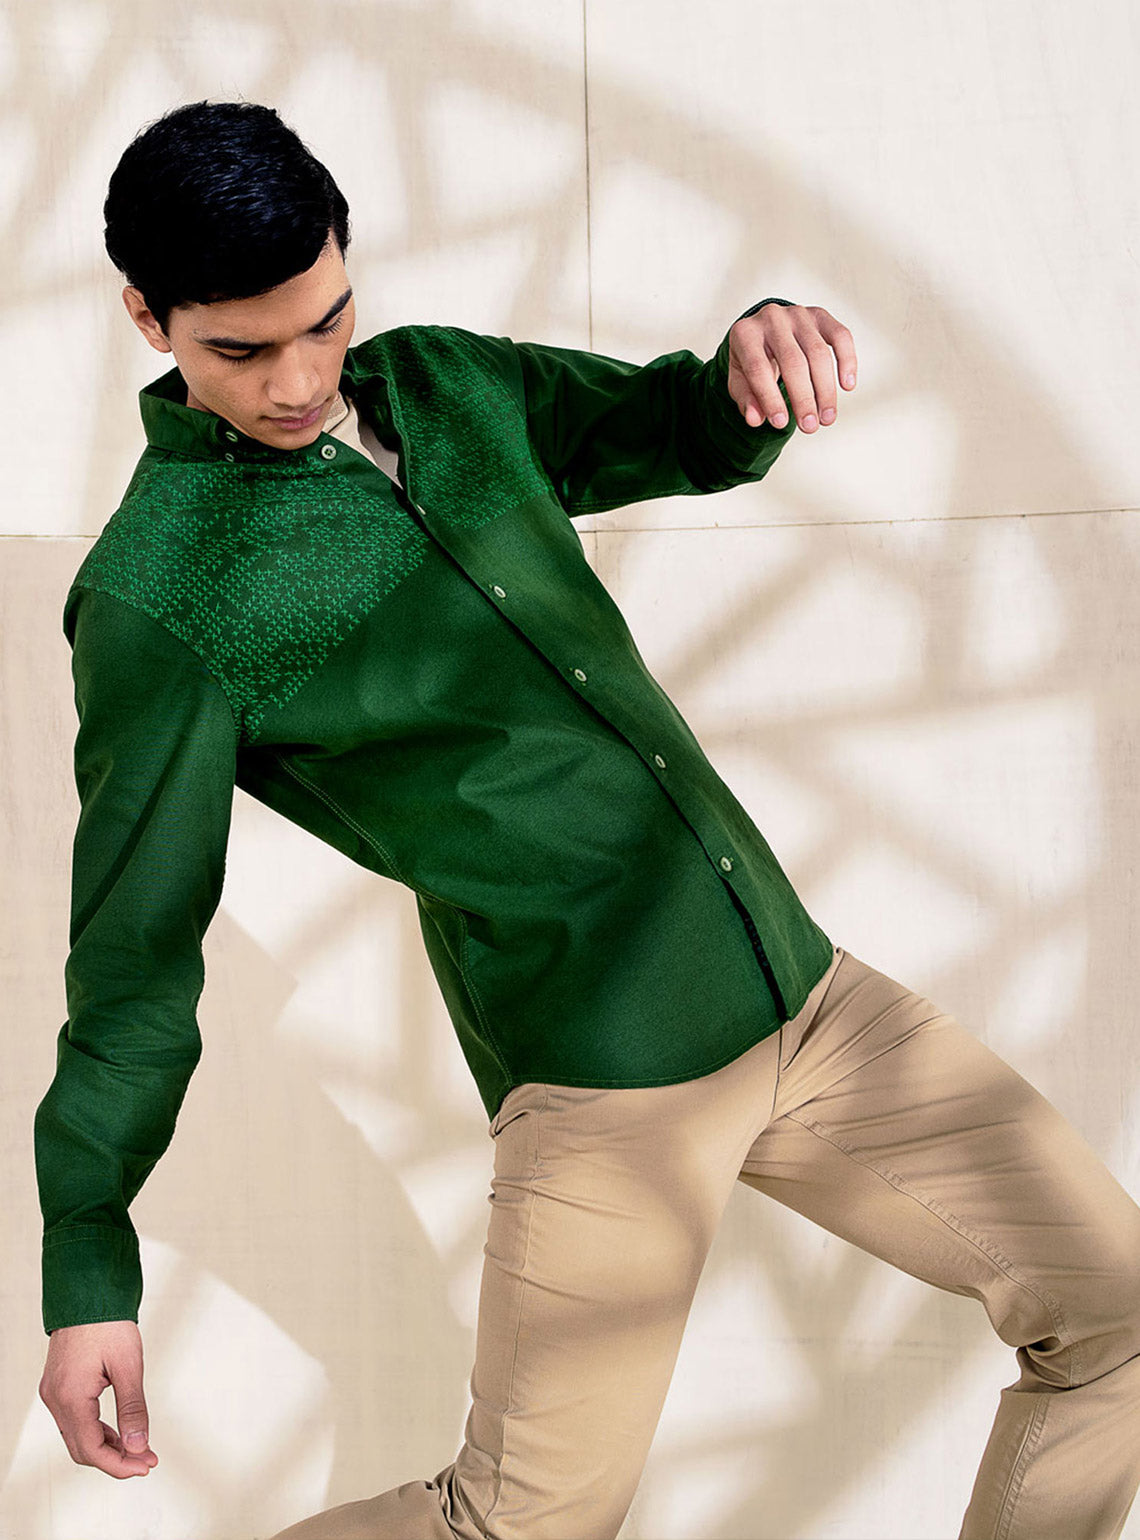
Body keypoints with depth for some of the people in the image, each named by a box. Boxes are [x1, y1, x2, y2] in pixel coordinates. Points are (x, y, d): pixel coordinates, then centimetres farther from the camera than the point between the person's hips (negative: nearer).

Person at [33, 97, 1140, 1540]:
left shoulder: (442, 383, 8)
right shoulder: (158, 599, -11)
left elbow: (682, 435, 18)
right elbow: (134, 944, -7)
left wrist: (760, 351, -8)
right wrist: (86, 1269, -6)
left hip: (801, 985, 7)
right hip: (603, 1069, -7)